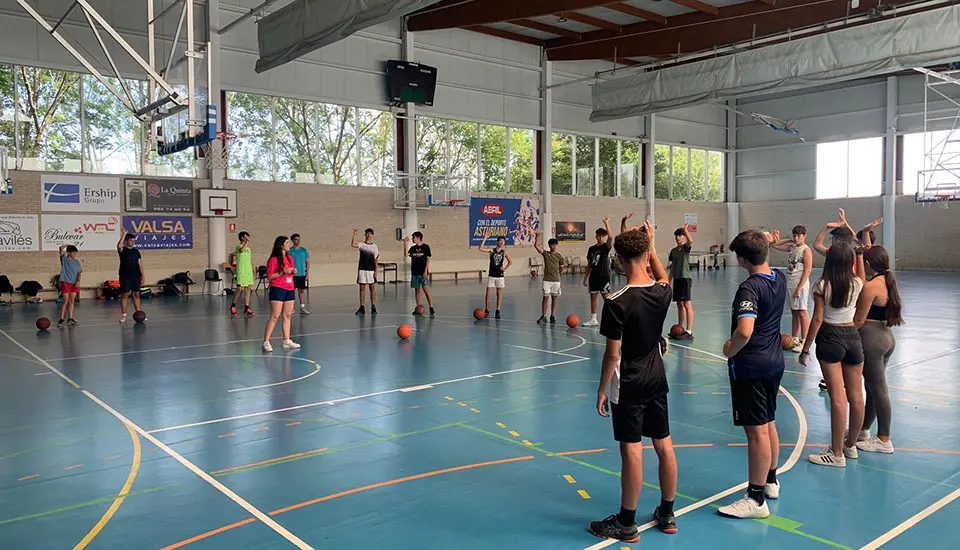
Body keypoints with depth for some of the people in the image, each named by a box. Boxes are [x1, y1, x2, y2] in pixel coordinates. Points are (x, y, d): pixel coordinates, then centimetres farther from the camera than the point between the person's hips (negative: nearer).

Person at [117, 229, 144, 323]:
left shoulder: (136, 251, 11)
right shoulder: (123, 250, -2)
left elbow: (140, 264, 10)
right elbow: (119, 246, -27)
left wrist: (142, 276, 5)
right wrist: (123, 234, -23)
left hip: (136, 277, 4)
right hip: (125, 277, -4)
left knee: (136, 295, 7)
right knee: (124, 295, -1)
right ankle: (124, 315, 3)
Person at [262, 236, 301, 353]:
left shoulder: (290, 258, 13)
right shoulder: (274, 259, -9)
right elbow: (269, 277, -10)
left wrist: (293, 271, 3)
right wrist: (282, 272, -21)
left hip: (289, 289, 7)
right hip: (277, 289, -7)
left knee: (287, 316, 9)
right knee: (275, 316, -9)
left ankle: (287, 341, 14)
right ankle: (266, 342, -5)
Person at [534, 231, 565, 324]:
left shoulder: (559, 256, 3)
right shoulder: (545, 253, 2)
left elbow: (561, 268, 11)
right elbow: (536, 245, -8)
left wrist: (556, 272, 4)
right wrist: (538, 235, -6)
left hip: (556, 280, 1)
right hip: (546, 279, -1)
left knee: (554, 298, 5)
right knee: (545, 297, 0)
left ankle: (553, 317, 11)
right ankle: (543, 316, 7)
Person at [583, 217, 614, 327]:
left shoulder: (606, 247, -5)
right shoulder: (591, 248, 9)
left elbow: (610, 237, -27)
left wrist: (606, 223, -33)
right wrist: (585, 278, 11)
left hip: (604, 277, -5)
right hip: (593, 277, 5)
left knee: (607, 298, -4)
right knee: (593, 297, 10)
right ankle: (593, 319, 19)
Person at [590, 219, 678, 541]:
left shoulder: (617, 302, -21)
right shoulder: (662, 292, -4)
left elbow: (612, 354, -17)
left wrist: (602, 390, -7)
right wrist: (651, 245, 26)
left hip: (627, 385, -6)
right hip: (657, 380, 6)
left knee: (632, 451, 0)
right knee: (664, 446, 14)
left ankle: (626, 524, 13)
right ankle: (667, 514, 29)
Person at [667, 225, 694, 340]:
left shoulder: (686, 247, -3)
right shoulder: (673, 251, 16)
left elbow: (691, 241, -28)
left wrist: (685, 230, -22)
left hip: (685, 278, -7)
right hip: (676, 279, 7)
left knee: (687, 304, -9)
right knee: (680, 305, 13)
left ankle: (689, 332, -11)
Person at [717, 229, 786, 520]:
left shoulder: (749, 288, -22)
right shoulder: (780, 278, 3)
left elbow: (744, 331, -34)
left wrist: (730, 350, -17)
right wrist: (766, 245, 20)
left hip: (750, 366, -9)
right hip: (774, 362, 9)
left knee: (756, 431, -2)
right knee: (769, 425, 21)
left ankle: (756, 499, 7)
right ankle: (771, 481, 36)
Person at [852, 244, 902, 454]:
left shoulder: (870, 286, -18)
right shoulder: (888, 282, 6)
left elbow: (859, 320, -17)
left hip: (871, 339, -9)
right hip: (886, 337, 9)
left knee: (878, 389, -2)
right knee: (874, 387, 17)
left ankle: (884, 440, 7)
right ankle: (864, 430, 30)